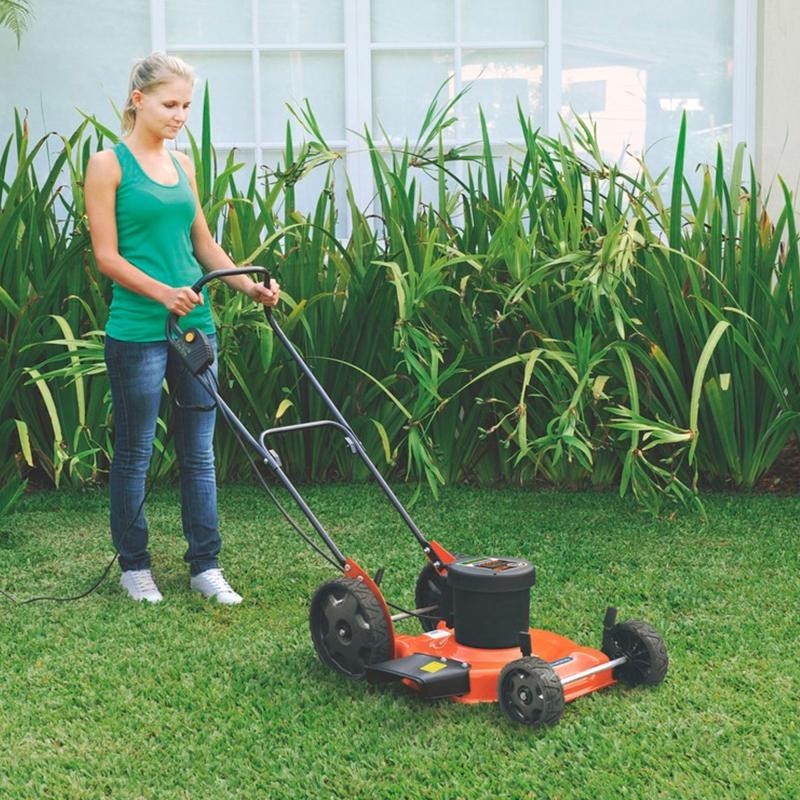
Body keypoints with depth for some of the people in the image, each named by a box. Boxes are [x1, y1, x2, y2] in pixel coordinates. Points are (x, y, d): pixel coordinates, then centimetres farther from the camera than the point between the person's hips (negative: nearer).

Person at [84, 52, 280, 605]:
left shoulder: (183, 165, 12)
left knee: (200, 450, 8)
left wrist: (249, 286, 2)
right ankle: (134, 565, 20)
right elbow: (106, 255, -9)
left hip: (196, 325, 6)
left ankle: (205, 565, 17)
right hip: (138, 331, -6)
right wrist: (162, 292, -22)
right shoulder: (109, 165, -6)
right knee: (136, 451, 6)